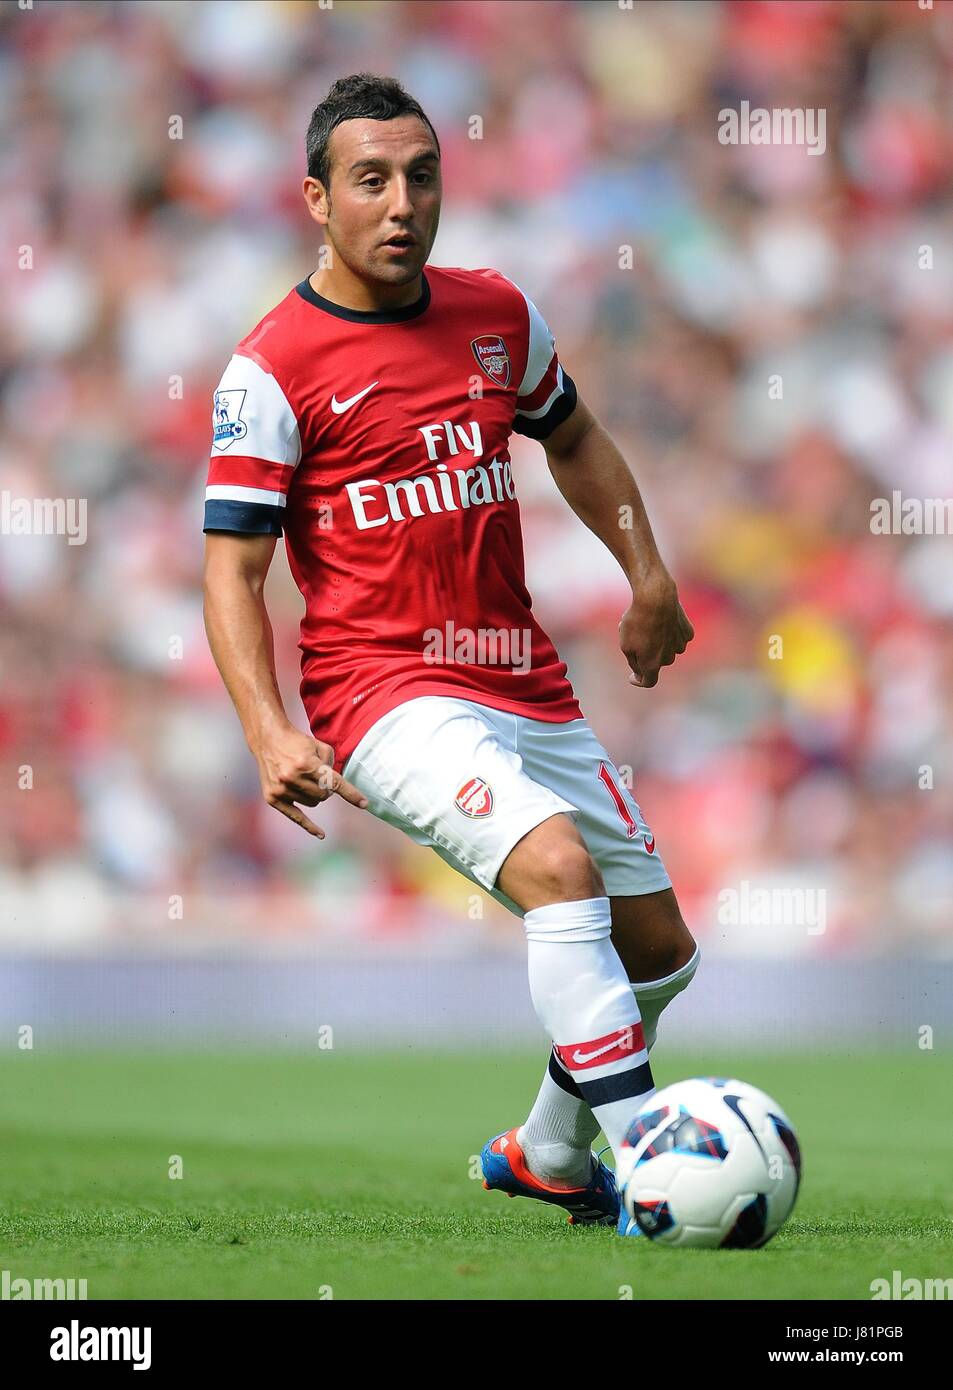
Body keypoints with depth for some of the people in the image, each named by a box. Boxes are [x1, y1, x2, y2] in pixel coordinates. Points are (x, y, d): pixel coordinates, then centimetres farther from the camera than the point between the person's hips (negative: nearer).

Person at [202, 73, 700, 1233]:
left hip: (523, 682, 7)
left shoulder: (498, 314, 7)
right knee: (558, 865, -31)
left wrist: (649, 578, 19)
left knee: (657, 946, 12)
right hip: (388, 691, -7)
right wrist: (270, 736, -23)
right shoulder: (274, 368, -10)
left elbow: (574, 439, 27)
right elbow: (231, 568, -10)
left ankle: (548, 1155, 36)